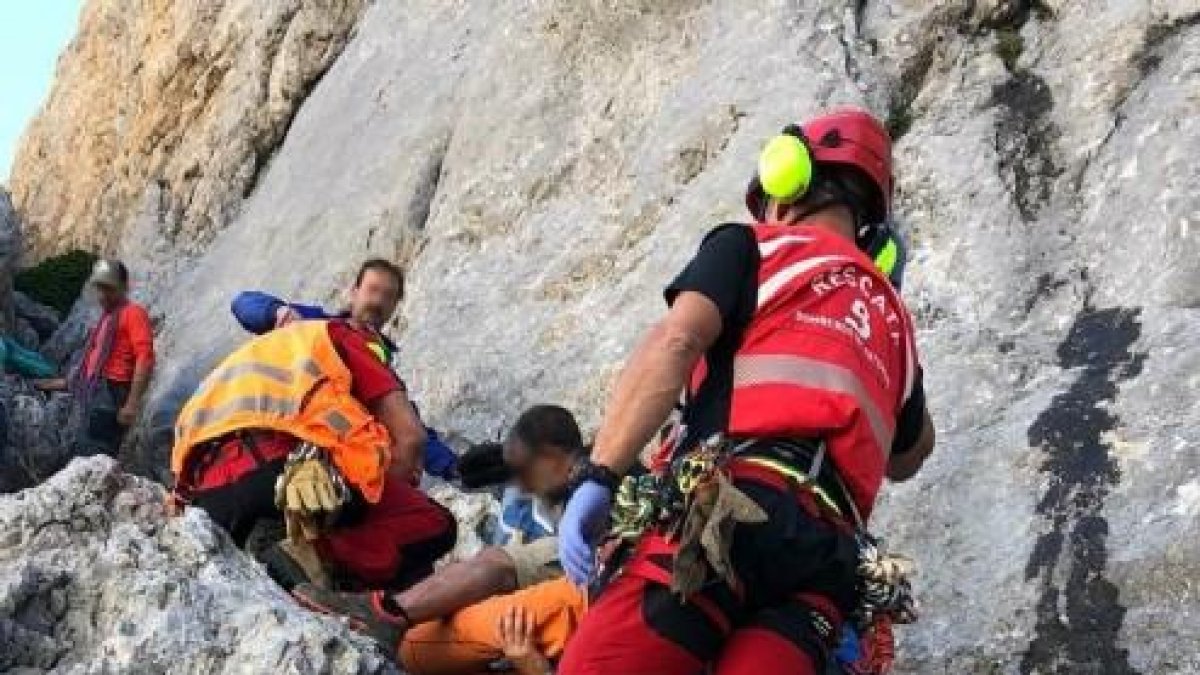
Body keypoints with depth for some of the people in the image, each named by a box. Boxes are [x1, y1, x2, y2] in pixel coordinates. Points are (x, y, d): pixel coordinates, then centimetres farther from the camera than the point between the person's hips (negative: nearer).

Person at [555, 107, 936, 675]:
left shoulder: (750, 246, 16)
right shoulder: (893, 319, 31)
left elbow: (674, 345, -4)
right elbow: (910, 456, 46)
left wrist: (598, 477, -8)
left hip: (732, 510, -6)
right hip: (831, 557, 6)